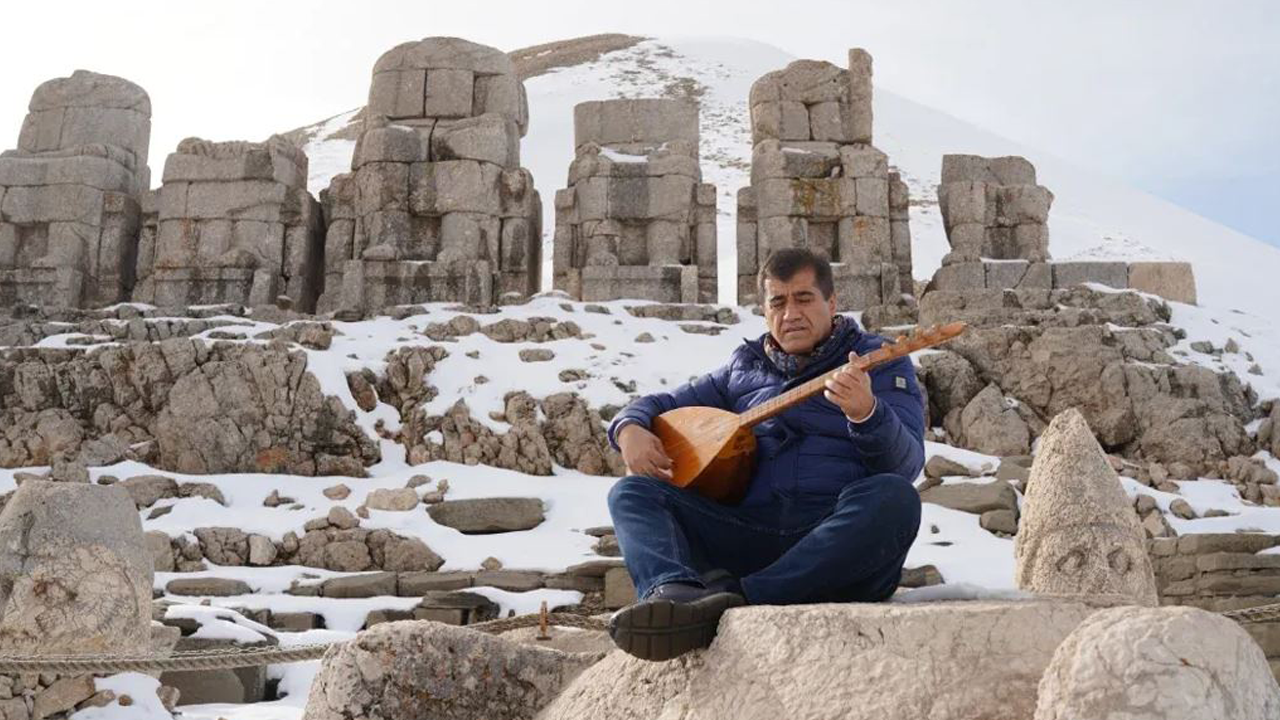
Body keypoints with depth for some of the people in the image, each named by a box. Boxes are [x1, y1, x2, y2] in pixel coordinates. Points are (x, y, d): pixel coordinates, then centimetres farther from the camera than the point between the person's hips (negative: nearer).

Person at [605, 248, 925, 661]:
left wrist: (866, 412, -28)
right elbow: (662, 404, 28)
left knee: (892, 498, -34)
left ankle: (738, 597, -42)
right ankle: (676, 593, -45)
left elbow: (906, 465, -6)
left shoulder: (880, 362, 9)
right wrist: (630, 429, 3)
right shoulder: (745, 367, 21)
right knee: (633, 492, -12)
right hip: (748, 533, 3)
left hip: (839, 541, -3)